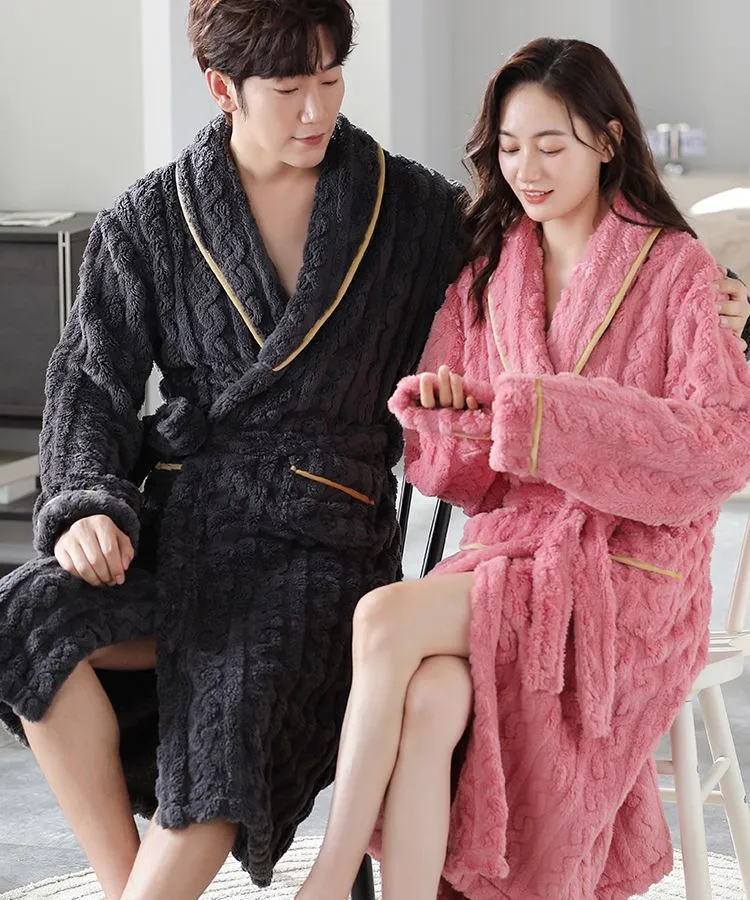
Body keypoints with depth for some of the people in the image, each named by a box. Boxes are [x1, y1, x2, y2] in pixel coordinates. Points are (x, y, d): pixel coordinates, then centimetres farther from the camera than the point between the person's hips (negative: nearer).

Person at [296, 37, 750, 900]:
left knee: (387, 618, -27)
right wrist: (438, 410, -12)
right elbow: (461, 476, 12)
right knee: (429, 700, -30)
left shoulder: (676, 271, -1)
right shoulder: (486, 273, 14)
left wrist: (552, 413, -20)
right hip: (506, 550, 4)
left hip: (626, 574, -4)